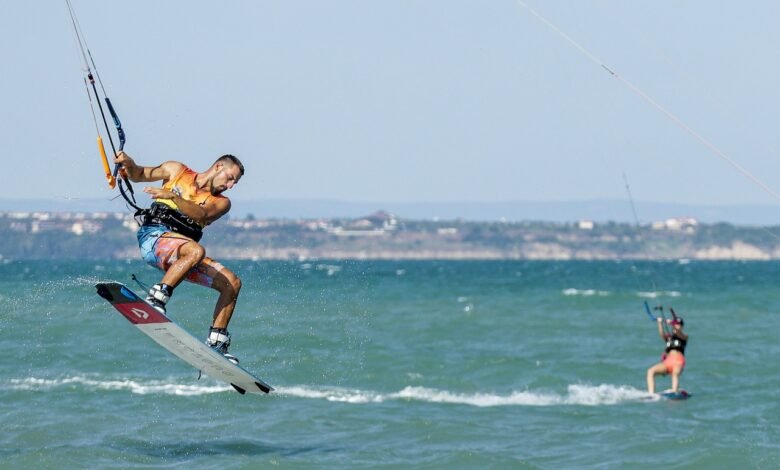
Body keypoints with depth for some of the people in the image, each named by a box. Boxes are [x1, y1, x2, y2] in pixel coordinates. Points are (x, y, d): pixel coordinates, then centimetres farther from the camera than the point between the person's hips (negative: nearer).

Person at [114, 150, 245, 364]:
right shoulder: (177, 171, 14)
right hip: (153, 235, -5)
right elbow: (138, 175, 23)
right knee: (196, 250, -36)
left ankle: (216, 344, -4)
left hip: (181, 255, 5)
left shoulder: (221, 202, 14)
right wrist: (128, 163, -1)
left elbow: (201, 215, -8)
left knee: (233, 283, -7)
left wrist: (173, 196, -24)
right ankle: (155, 299, -38)